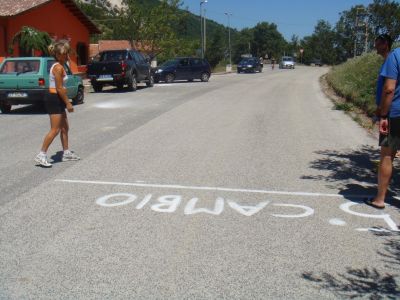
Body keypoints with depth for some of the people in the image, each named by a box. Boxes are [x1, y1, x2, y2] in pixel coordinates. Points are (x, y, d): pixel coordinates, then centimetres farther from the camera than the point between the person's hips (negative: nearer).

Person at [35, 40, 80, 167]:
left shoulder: (59, 66, 15)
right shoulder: (58, 67, -15)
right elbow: (59, 88, -19)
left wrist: (66, 101, 18)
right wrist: (68, 103, -14)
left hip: (57, 100, 11)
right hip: (54, 100, -11)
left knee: (65, 128, 16)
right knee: (55, 130, -9)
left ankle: (66, 153, 25)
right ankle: (41, 155, -5)